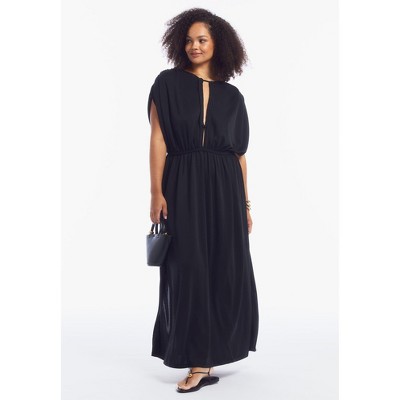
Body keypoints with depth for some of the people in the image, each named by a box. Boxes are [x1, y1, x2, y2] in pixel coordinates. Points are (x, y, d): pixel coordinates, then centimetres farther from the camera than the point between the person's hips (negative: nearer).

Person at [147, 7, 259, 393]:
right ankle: (199, 363, 6)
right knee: (189, 270, -2)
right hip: (184, 186, -3)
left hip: (225, 188, 3)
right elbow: (158, 140, -3)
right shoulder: (168, 83, 3)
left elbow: (240, 153, 11)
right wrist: (157, 193, -11)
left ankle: (210, 350, 24)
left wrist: (246, 204, 8)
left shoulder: (231, 95, 11)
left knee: (226, 269, 6)